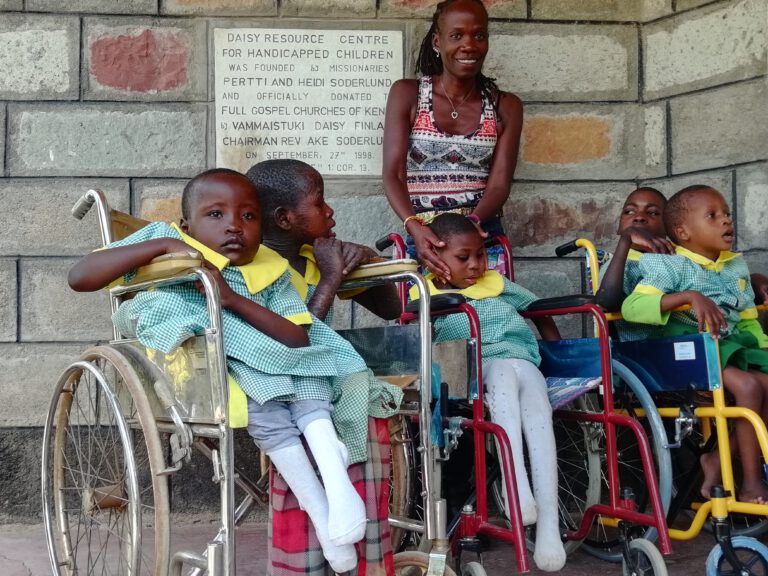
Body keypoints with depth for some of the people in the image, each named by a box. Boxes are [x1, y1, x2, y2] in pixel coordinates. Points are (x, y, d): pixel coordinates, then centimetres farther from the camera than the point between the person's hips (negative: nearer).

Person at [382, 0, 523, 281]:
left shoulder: (505, 106, 6)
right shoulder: (407, 94, 2)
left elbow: (500, 183, -3)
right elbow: (393, 175, -6)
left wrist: (471, 223, -23)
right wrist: (414, 226, -24)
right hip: (424, 236, -1)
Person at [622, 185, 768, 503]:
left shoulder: (737, 267, 17)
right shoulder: (670, 266, -7)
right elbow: (631, 307, -22)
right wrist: (690, 297, -31)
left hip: (733, 348, 8)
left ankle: (720, 460, -6)